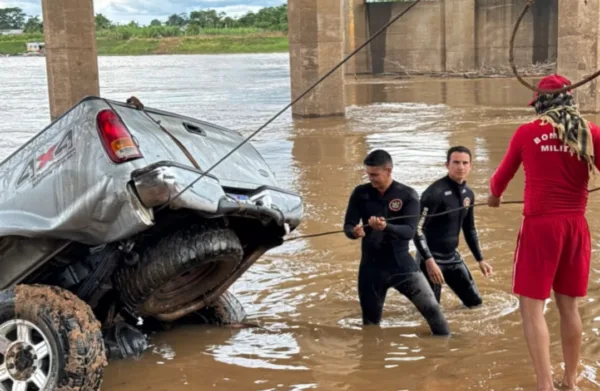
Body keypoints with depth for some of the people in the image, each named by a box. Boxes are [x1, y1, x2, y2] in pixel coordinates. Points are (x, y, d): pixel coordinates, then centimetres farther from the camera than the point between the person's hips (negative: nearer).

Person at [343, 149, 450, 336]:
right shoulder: (360, 193, -1)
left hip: (401, 263, -2)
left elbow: (409, 231, -16)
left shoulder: (407, 195, -7)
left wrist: (386, 227, -36)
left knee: (431, 308, -8)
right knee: (370, 321, 12)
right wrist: (354, 232, -26)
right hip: (371, 266, 2)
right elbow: (347, 226, -1)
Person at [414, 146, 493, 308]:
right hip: (432, 257, -7)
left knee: (475, 301, 13)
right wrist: (429, 261, -30)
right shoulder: (435, 192, -20)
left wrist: (480, 259, 16)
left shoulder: (468, 194, 4)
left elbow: (469, 229, 17)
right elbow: (417, 229, -23)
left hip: (452, 256, 8)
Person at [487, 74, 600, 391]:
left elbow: (502, 175, 12)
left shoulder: (527, 132, -2)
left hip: (540, 225, -3)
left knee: (532, 306, 1)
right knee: (568, 305, 15)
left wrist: (494, 195, 33)